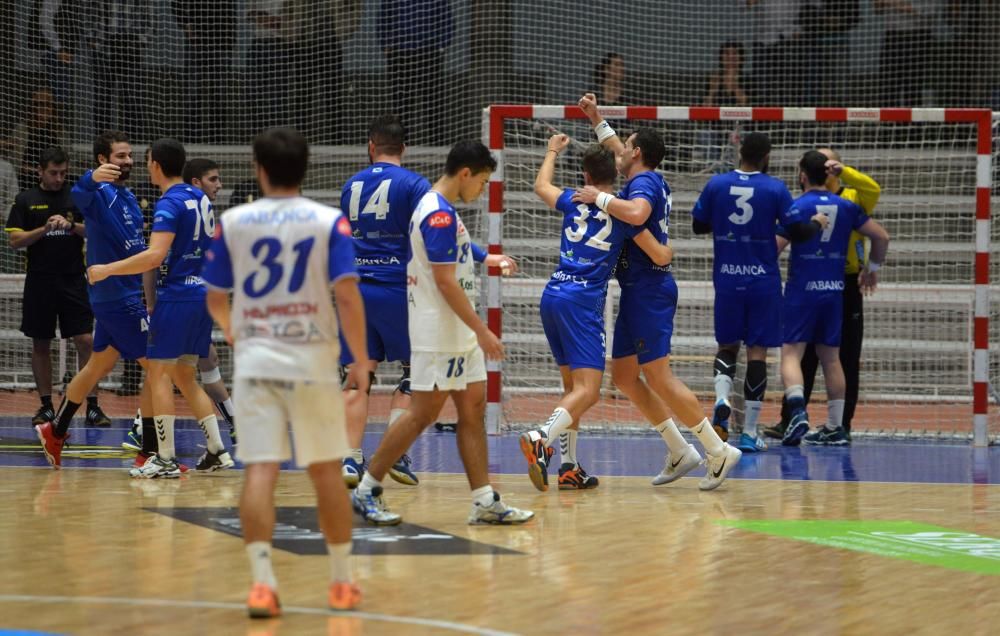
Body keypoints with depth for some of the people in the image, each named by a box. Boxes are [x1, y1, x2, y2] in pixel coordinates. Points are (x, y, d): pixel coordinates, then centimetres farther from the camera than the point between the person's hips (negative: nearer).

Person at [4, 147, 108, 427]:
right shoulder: (26, 201, 5)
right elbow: (15, 240, 0)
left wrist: (72, 225, -16)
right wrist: (45, 229, -14)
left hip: (73, 281, 0)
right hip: (39, 283, 0)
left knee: (86, 341, -7)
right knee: (40, 345, 6)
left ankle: (92, 406, -4)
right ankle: (46, 406, 16)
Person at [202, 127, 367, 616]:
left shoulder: (232, 222, 3)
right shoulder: (330, 222, -2)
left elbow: (215, 299, 9)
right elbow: (348, 296, -11)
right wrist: (360, 361, -2)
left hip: (255, 359, 1)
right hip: (313, 360, 0)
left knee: (260, 471, -4)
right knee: (326, 471, 11)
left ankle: (262, 583, -14)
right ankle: (341, 583, 19)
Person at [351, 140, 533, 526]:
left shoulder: (440, 209, 14)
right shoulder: (440, 214, -18)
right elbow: (445, 281, -22)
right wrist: (482, 331, -20)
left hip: (459, 335, 10)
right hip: (439, 336, -10)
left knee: (473, 409, 8)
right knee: (423, 414, -6)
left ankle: (485, 502, 8)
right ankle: (367, 490, 2)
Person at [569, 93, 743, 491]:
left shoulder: (644, 182, -12)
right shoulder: (650, 181, 16)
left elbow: (637, 213, -36)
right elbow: (618, 153, 37)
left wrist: (600, 198, -23)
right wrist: (596, 119, 39)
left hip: (648, 290, -10)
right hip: (639, 290, 10)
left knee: (659, 378, -11)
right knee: (622, 374, 11)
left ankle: (719, 451, -9)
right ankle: (680, 451, 13)